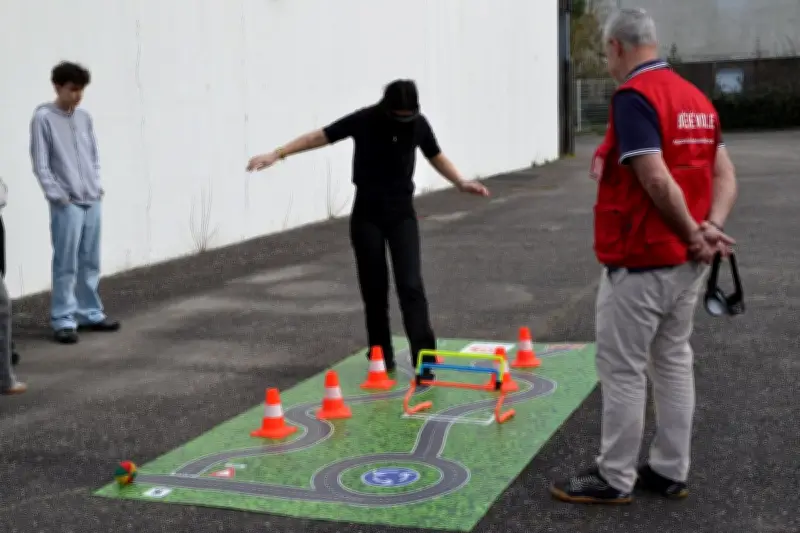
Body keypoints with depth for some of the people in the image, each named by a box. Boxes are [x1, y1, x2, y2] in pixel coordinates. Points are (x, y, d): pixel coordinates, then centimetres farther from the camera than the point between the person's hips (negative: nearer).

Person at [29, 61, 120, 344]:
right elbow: (40, 164, -7)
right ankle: (63, 320, 1)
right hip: (66, 204, -6)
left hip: (92, 201, 6)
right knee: (66, 265, -5)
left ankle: (90, 313, 20)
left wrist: (97, 186, 8)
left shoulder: (84, 117, 11)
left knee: (90, 263, 10)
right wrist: (57, 195, -11)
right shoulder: (43, 118, -6)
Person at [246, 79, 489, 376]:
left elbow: (436, 156, 12)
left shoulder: (418, 124, -6)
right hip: (367, 213, -1)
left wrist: (461, 183, -1)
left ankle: (424, 360, -10)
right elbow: (321, 136, -5)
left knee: (410, 285, -10)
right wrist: (277, 154, -9)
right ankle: (382, 358, 18)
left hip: (402, 212, 1)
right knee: (374, 288, 4)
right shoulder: (364, 121, -13)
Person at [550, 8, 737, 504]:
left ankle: (614, 479, 12)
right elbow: (725, 175, 6)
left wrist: (694, 234, -13)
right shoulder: (697, 97, 10)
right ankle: (670, 471, 24)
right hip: (687, 261, 9)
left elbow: (657, 181, -26)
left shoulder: (633, 96, -17)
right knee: (673, 362, 15)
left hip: (640, 264, -9)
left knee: (622, 371, 2)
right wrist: (709, 229, -8)